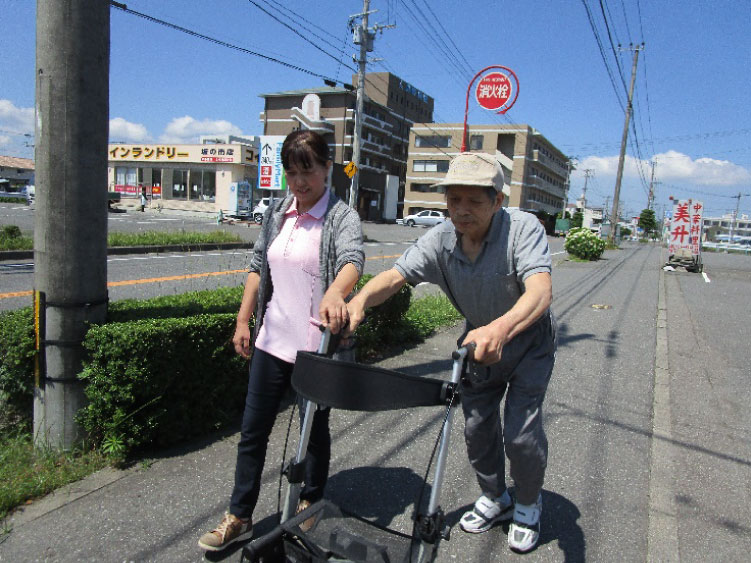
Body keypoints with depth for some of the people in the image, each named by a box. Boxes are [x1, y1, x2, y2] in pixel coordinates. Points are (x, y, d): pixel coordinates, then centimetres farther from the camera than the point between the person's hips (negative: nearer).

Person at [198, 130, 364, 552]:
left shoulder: (342, 216, -11)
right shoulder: (277, 213, 7)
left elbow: (353, 259, -30)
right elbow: (259, 266, 14)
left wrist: (335, 292, -52)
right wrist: (244, 320, 10)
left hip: (316, 347, -5)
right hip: (272, 341, 5)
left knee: (314, 430, 14)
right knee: (253, 430, 12)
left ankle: (310, 507, 38)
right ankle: (239, 518, 29)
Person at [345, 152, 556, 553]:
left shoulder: (523, 229, -31)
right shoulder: (440, 239, -19)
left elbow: (539, 290, -47)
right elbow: (395, 275, -28)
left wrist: (501, 328, -67)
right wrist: (360, 299, -51)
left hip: (527, 337, -4)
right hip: (481, 337, 4)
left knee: (521, 433, -7)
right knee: (476, 425, 10)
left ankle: (528, 505, 25)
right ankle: (495, 498, 38)